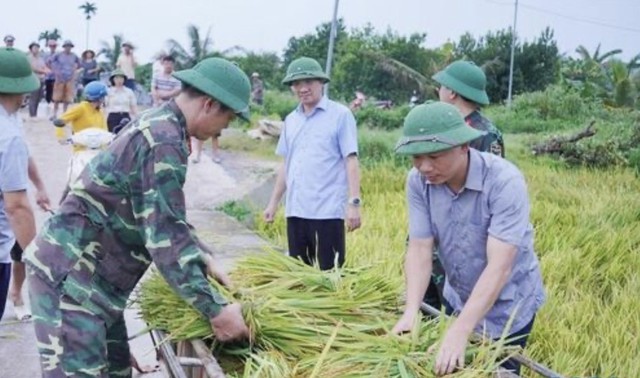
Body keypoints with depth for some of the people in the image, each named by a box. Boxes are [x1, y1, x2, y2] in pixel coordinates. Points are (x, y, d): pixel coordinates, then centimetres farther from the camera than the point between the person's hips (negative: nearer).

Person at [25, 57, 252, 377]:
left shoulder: (158, 124, 11)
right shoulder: (164, 141, -21)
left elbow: (167, 219, 20)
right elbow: (165, 236, -23)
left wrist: (203, 258, 12)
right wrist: (215, 309, -20)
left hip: (89, 273, 11)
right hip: (67, 274, -11)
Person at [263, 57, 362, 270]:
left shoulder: (340, 115, -4)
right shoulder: (291, 120, 14)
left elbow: (351, 160, -8)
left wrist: (353, 202, -15)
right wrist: (273, 203, 17)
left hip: (328, 211, -6)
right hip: (295, 210, 6)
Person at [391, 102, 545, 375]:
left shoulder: (505, 181, -31)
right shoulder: (418, 181, -18)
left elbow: (499, 266, -36)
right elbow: (419, 249, -16)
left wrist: (460, 331, -43)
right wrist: (411, 310, -31)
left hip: (507, 305, -4)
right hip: (458, 299, 4)